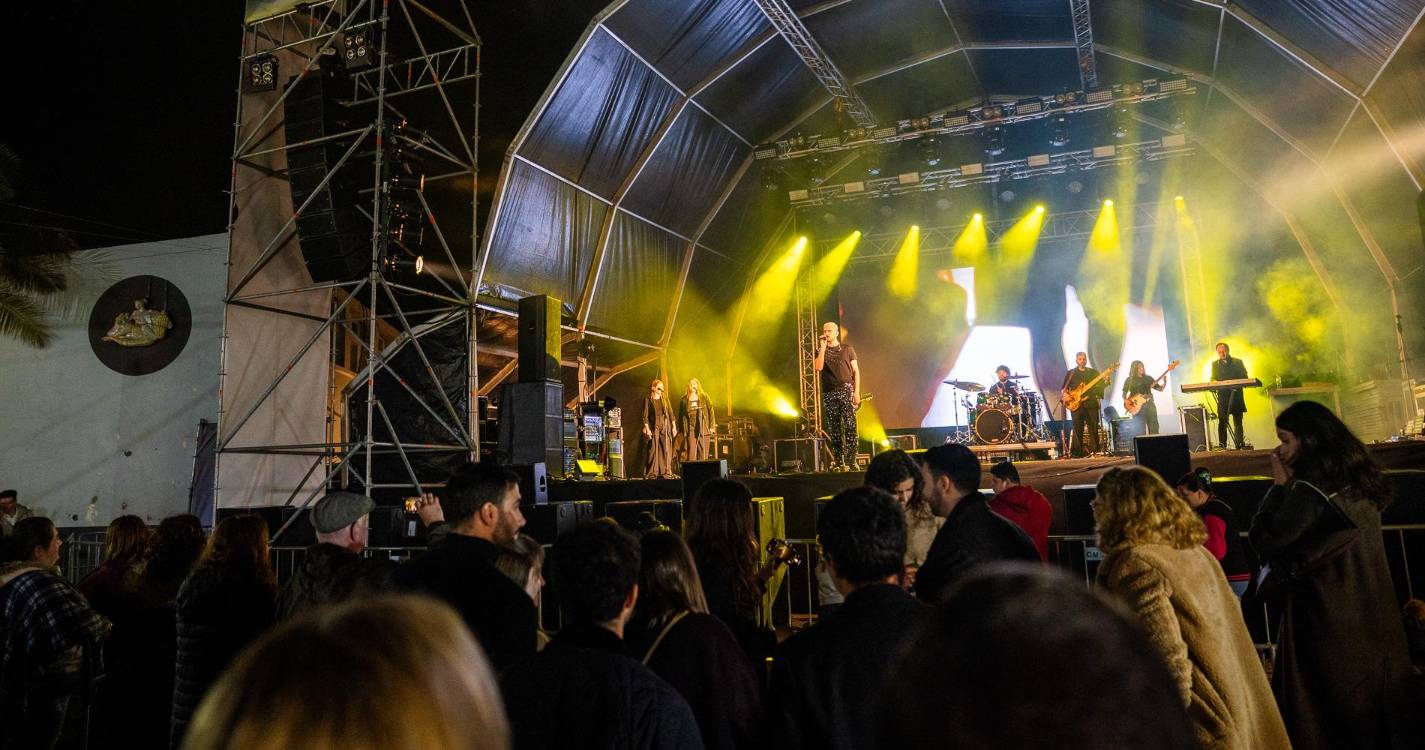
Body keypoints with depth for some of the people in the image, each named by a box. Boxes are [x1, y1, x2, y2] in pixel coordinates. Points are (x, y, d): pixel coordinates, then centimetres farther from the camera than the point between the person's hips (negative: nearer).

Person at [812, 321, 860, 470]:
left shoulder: (847, 349, 10)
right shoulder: (820, 351, 13)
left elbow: (856, 370, 6)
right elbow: (818, 367, -6)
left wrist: (857, 391, -5)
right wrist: (823, 347, -4)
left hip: (846, 390, -2)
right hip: (829, 392, 2)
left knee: (850, 427, -10)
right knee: (833, 429, 1)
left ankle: (851, 461, -9)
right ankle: (837, 462, 6)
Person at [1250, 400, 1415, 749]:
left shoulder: (1308, 490, -21)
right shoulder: (1359, 479, 6)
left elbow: (1263, 542, -17)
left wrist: (1280, 484, -12)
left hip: (1327, 621, -8)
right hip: (1375, 617, 8)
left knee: (1327, 714, 4)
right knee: (1375, 701, 18)